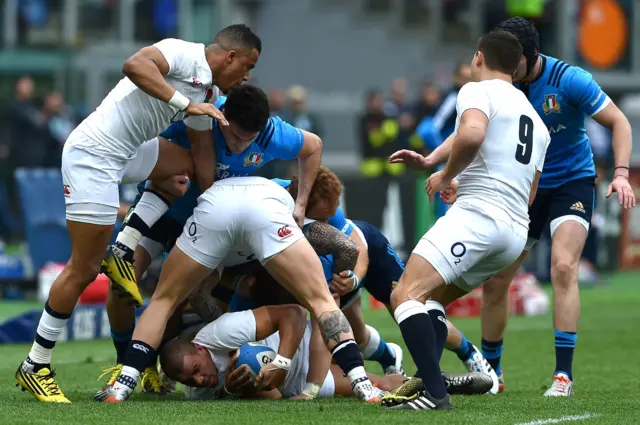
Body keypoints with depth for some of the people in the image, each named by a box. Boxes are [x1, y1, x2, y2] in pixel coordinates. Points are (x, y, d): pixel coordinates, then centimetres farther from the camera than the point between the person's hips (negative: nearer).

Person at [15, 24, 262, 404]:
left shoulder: (208, 94, 13)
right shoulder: (183, 54, -13)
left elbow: (204, 159, 19)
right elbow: (135, 65, -32)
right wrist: (185, 103, -34)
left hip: (126, 155, 9)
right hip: (93, 154, -9)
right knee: (84, 270, -6)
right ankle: (35, 366, 3)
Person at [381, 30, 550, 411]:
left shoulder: (478, 91, 1)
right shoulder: (537, 123, 26)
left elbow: (471, 135, -22)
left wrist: (445, 176, -5)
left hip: (477, 214, -9)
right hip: (517, 233, 9)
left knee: (406, 296, -15)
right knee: (431, 300, 22)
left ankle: (435, 393, -29)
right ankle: (426, 382, 6)